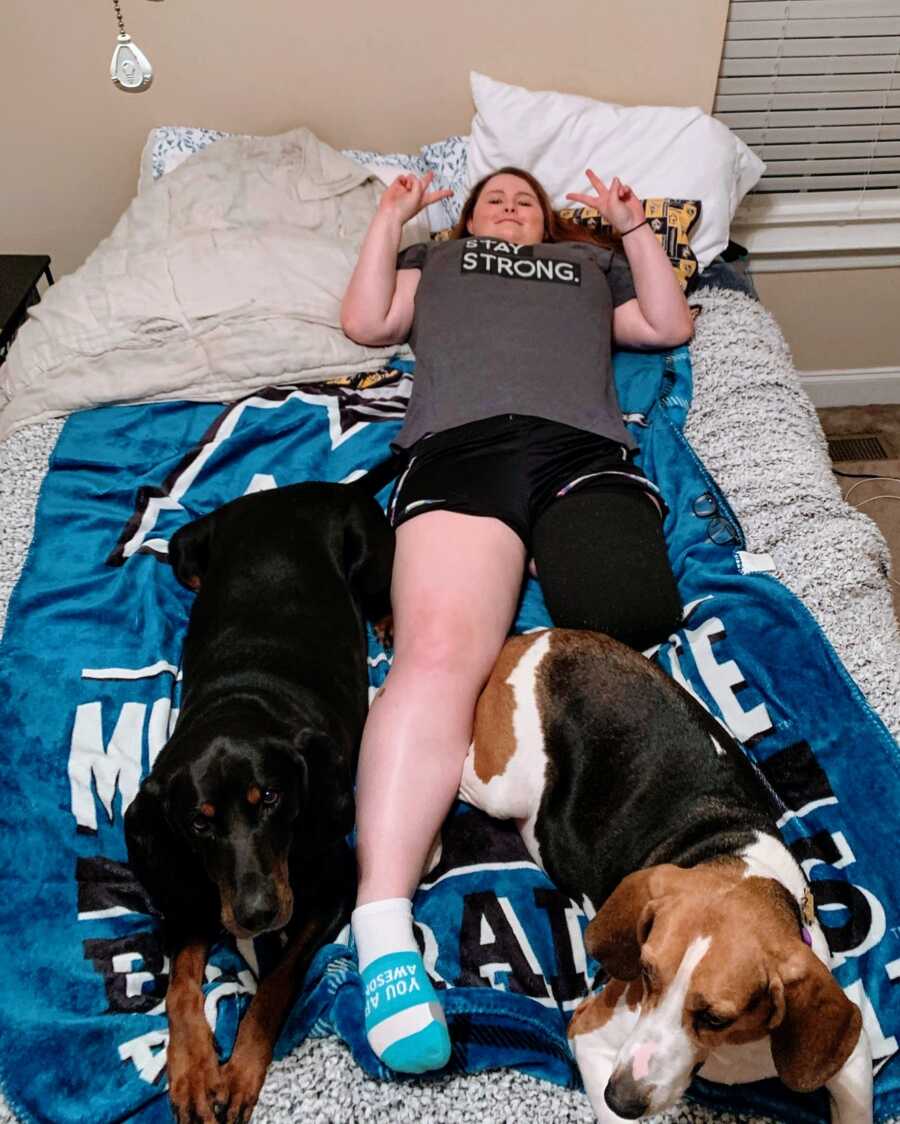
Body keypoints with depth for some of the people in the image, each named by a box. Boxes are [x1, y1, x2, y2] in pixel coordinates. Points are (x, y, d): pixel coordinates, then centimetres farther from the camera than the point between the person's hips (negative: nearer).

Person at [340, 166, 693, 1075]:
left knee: (625, 626, -33)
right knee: (437, 652, -30)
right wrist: (390, 218, 31)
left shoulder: (590, 261, 43)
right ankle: (383, 925, -41)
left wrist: (634, 225, 32)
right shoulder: (436, 258, 42)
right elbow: (366, 322, 26)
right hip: (460, 446, -2)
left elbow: (669, 325, 31)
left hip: (584, 446, 3)